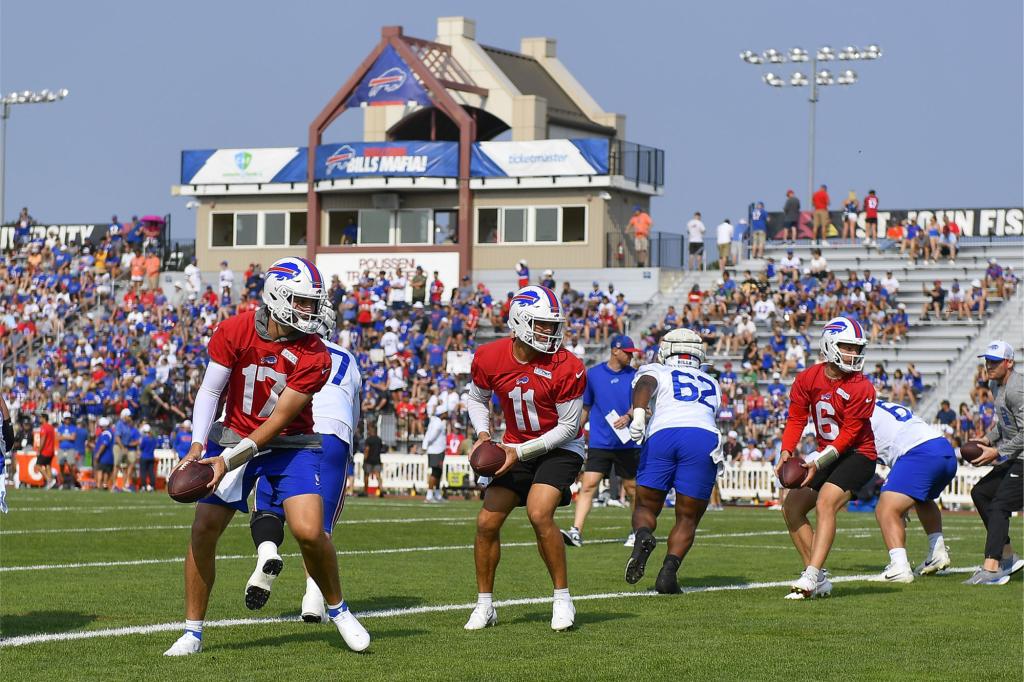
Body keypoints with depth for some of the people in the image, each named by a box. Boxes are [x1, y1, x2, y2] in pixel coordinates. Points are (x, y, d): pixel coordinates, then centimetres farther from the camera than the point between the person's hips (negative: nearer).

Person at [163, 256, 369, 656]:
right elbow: (210, 390, -8)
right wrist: (198, 446, -21)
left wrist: (228, 461, -25)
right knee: (203, 530, -6)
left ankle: (338, 610, 8)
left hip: (290, 444, -2)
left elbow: (279, 420, -19)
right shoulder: (234, 331, -14)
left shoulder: (313, 357, -19)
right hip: (235, 436, 2)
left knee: (309, 532, -18)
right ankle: (193, 631, 7)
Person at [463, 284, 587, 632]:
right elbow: (477, 399, 10)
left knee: (539, 514, -26)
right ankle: (484, 605, 13)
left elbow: (568, 427, -14)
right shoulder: (490, 358, -11)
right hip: (516, 449, 4)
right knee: (486, 523, -4)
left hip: (559, 449, -4)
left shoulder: (566, 368, -22)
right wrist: (483, 435, -9)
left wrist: (521, 451, -20)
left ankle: (562, 599, -11)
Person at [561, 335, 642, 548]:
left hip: (627, 442, 0)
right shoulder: (593, 374, 7)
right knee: (588, 484, -12)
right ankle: (576, 532, -18)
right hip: (599, 441, 0)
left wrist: (628, 417, -24)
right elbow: (586, 408, 15)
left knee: (631, 487, 8)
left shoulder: (634, 376, 5)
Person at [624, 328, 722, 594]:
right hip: (705, 437, 1)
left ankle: (643, 536, -20)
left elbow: (644, 385, 1)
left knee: (646, 506, 12)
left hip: (662, 435, -1)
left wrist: (638, 413, -16)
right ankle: (669, 570, -10)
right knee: (687, 519, 10)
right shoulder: (712, 385, 35)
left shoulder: (656, 372, 24)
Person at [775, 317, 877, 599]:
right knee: (792, 505, 0)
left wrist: (817, 462, -25)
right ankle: (819, 579, 5)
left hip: (857, 454, -7)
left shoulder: (861, 389, -17)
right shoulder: (807, 379, -2)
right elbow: (796, 418, 0)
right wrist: (786, 453, -16)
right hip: (828, 454, 7)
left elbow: (848, 435, -18)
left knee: (825, 503, -26)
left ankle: (811, 578, -33)